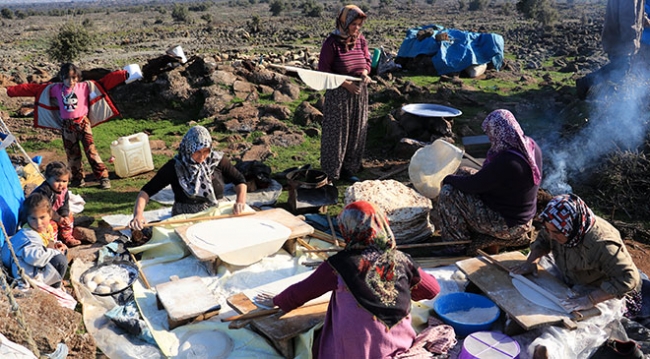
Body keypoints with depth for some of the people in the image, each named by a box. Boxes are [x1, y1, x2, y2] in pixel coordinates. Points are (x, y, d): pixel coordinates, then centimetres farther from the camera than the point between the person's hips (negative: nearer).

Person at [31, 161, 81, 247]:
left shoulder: (64, 190, -6)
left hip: (54, 212, 9)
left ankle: (66, 237, 14)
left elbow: (65, 205, -2)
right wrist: (59, 219, -31)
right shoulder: (44, 191, -32)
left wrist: (65, 216, -21)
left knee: (69, 216, 6)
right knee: (52, 224, -29)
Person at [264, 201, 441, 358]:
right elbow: (433, 289, 10)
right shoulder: (400, 260, -4)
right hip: (399, 344, 3)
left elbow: (300, 291, 1)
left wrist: (277, 301, 20)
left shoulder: (339, 265, -11)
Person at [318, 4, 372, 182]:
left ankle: (348, 169, 25)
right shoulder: (332, 42, -13)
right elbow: (323, 70, -13)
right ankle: (332, 173, 15)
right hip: (338, 94, -6)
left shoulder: (361, 40, 4)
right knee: (336, 132, 1)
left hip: (359, 94, 6)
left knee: (356, 132, 11)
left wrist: (365, 73, -9)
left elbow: (367, 61, 15)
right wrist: (346, 84, -20)